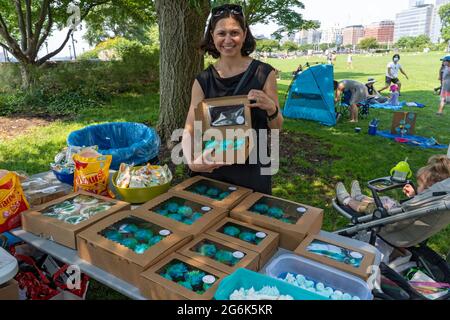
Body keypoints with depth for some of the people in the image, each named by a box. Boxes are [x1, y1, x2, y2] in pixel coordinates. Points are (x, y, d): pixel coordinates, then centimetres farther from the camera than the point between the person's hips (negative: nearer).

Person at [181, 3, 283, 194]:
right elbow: (189, 130, -4)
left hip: (251, 173, -1)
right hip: (210, 171, 2)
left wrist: (271, 108, -21)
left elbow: (277, 128, 0)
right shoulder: (203, 81, -2)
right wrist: (192, 161, -23)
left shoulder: (263, 73, -6)